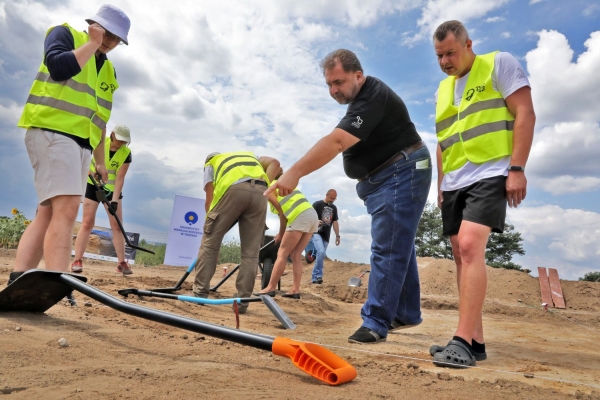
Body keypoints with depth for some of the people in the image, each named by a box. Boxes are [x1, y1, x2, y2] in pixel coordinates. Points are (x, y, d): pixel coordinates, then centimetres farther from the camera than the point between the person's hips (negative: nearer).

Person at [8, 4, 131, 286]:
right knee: (67, 207, -21)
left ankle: (17, 281, 5)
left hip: (81, 143, 8)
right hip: (51, 132, -7)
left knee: (49, 212, 2)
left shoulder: (108, 70, 23)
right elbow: (59, 68, -17)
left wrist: (100, 160, 20)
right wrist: (92, 42, -3)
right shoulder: (65, 33, 6)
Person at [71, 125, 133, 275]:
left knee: (117, 225, -3)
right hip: (93, 185, -1)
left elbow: (120, 178, -16)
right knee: (87, 222, -5)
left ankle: (122, 262, 0)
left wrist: (115, 199, -24)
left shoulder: (126, 154, -13)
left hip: (112, 189, 1)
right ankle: (77, 260, -1)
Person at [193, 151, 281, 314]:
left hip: (233, 189, -3)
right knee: (250, 252, 6)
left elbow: (209, 198, 18)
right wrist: (265, 185, 16)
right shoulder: (250, 156, 42)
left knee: (210, 242, 9)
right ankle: (242, 301, 7)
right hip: (259, 192, 3)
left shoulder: (211, 163, 32)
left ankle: (200, 293, 10)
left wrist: (210, 223, 24)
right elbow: (274, 163, 22)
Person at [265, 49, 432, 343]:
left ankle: (376, 323, -7)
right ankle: (406, 313, 24)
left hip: (401, 176, -10)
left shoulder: (373, 97, -22)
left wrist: (295, 172, -38)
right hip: (382, 180, 10)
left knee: (387, 250, -12)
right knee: (399, 248, 14)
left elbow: (336, 142, -34)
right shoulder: (360, 98, 12)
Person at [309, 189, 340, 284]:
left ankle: (314, 278, 12)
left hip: (326, 236, 6)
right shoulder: (317, 204, -2)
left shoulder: (334, 208, 17)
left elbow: (335, 222, 20)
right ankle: (318, 276, -17)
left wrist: (337, 235, 14)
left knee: (321, 256, 4)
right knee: (321, 252, -25)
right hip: (316, 233, -6)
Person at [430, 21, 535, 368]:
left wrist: (517, 168, -16)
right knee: (463, 256, 3)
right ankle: (475, 341, 10)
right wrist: (440, 185, 16)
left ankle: (463, 341, -21)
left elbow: (525, 114, -7)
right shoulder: (443, 88, 20)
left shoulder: (499, 64, 3)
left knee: (470, 247, -23)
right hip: (454, 183, 7)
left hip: (489, 175, -7)